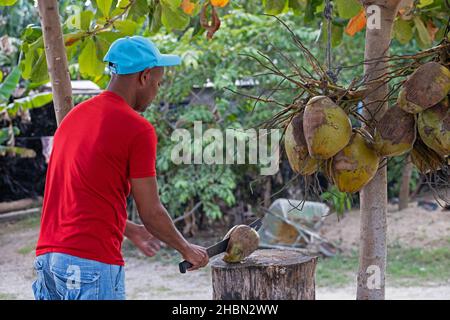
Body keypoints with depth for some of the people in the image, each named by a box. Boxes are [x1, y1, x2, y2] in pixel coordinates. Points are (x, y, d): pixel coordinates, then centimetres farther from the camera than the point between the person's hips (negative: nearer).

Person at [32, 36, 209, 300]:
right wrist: (187, 249, 12)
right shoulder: (138, 129, -10)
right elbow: (151, 213, -6)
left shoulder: (74, 116, 14)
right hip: (93, 264, -8)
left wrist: (131, 231, 32)